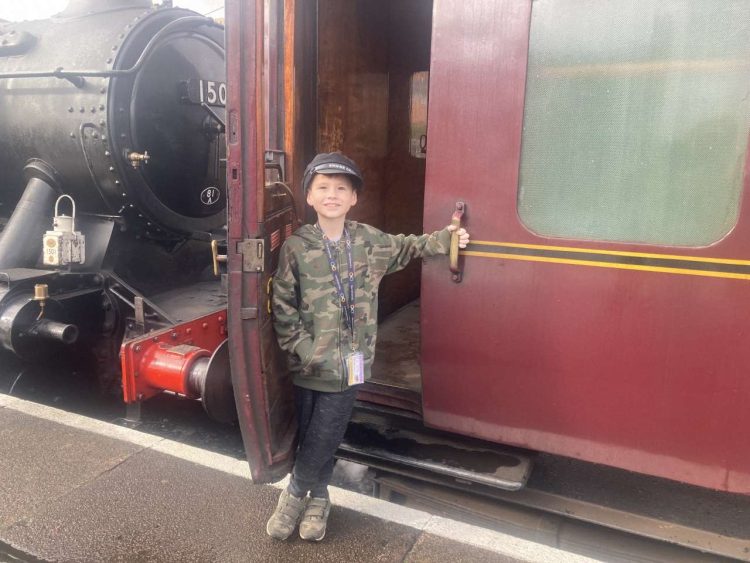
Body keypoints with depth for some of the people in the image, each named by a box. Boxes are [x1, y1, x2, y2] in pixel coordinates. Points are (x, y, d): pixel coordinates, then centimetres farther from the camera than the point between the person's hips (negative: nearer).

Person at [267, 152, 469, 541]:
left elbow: (407, 248, 19)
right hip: (308, 365, -1)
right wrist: (308, 352, -11)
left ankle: (295, 494, 32)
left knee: (323, 440, 5)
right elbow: (283, 309, -5)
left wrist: (445, 239, 4)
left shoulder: (370, 241, 1)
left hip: (348, 365, 1)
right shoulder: (295, 247, -6)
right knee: (309, 437, 13)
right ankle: (318, 498, 38)